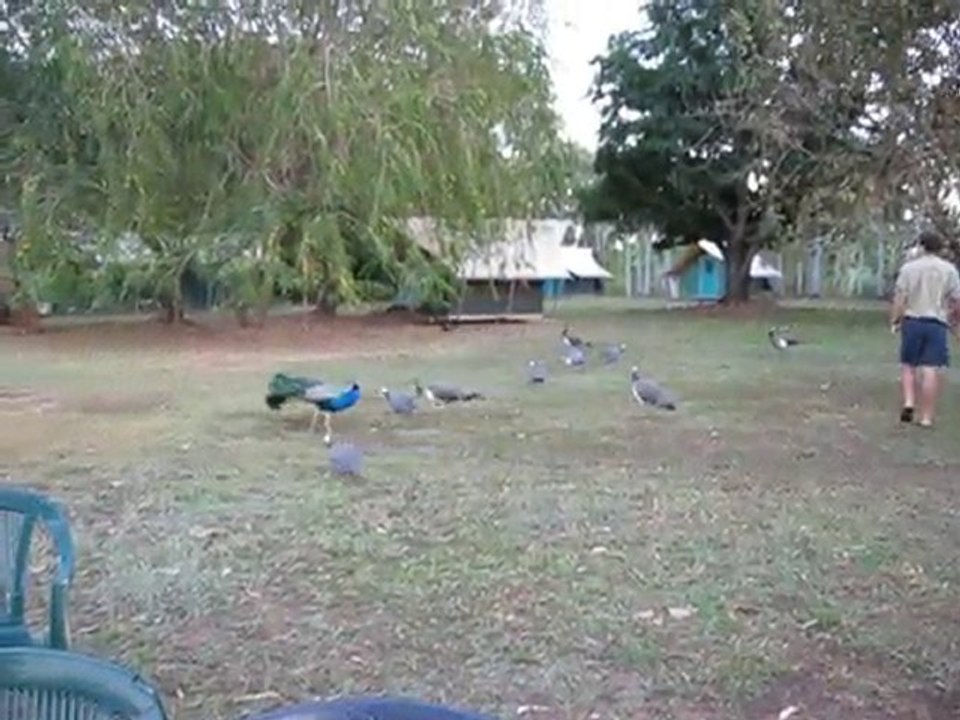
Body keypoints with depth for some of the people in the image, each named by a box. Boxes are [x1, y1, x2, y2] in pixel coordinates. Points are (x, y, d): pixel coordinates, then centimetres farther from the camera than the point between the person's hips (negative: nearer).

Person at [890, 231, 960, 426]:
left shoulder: (909, 267, 1)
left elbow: (899, 298, -4)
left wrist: (894, 320, 4)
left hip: (912, 322, 0)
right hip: (937, 323, 0)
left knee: (908, 365, 14)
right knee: (931, 370, -2)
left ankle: (909, 402, -4)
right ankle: (926, 417, -1)